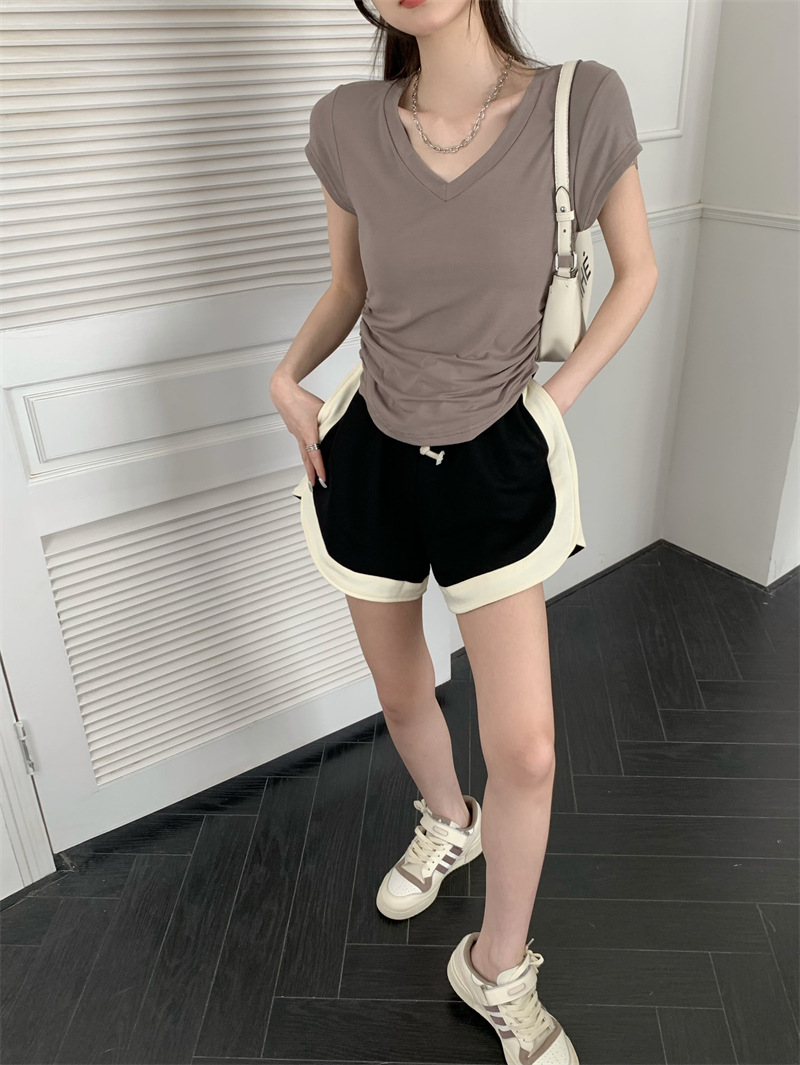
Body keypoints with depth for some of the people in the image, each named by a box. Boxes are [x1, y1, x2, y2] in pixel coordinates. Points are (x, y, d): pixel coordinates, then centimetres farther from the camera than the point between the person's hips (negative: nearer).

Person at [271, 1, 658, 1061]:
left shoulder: (582, 104, -12)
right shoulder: (347, 124, -6)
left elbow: (638, 272, 2)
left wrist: (555, 398, -5)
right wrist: (287, 380, -7)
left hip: (494, 460, -2)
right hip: (370, 451, 3)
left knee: (527, 750, -3)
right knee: (401, 696, 19)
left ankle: (498, 970, 26)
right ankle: (448, 822, 53)